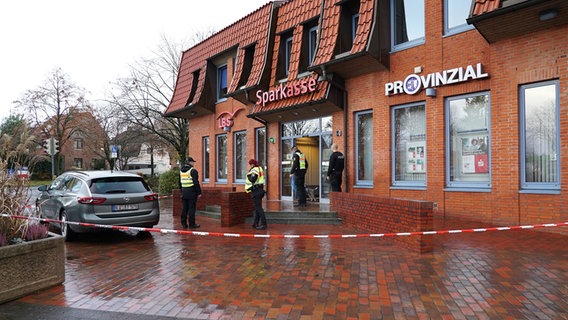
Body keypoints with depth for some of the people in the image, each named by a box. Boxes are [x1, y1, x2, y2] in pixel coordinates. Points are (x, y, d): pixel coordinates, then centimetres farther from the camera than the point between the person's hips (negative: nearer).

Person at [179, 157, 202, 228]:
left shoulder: (181, 171, 13)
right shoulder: (193, 171, -11)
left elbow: (180, 182, 19)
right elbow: (196, 183, -15)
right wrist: (199, 192, -9)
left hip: (184, 192, 7)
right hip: (192, 192, -7)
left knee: (184, 208, 11)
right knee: (192, 208, -2)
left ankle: (184, 224, 15)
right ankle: (192, 224, 1)